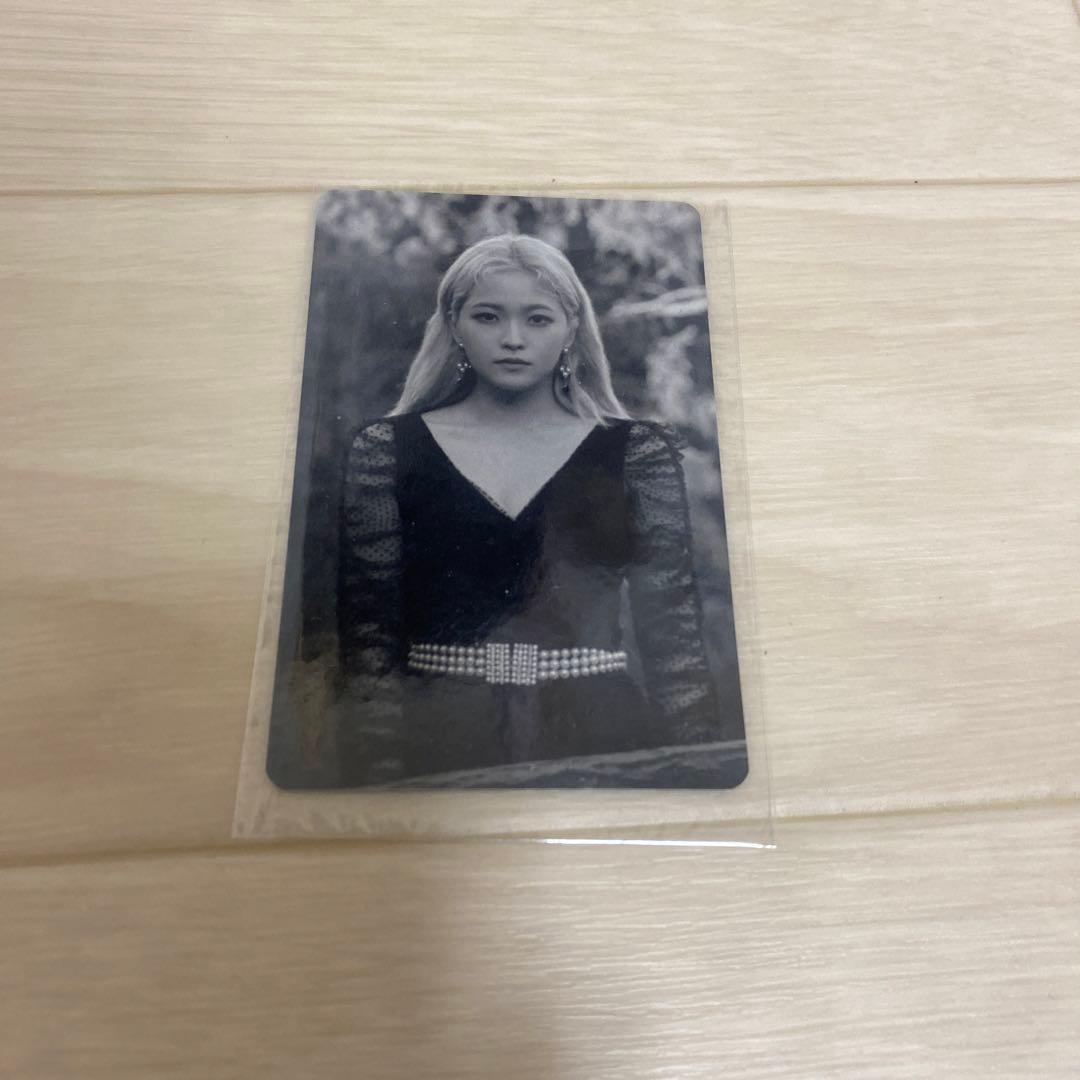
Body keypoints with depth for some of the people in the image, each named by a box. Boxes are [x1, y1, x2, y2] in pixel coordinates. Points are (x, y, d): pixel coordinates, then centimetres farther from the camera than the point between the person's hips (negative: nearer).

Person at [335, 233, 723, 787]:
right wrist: (377, 769, -7)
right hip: (438, 741, 1)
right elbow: (368, 629, -2)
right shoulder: (386, 448, -1)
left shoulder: (640, 452, -2)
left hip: (599, 738, 1)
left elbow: (674, 633, -1)